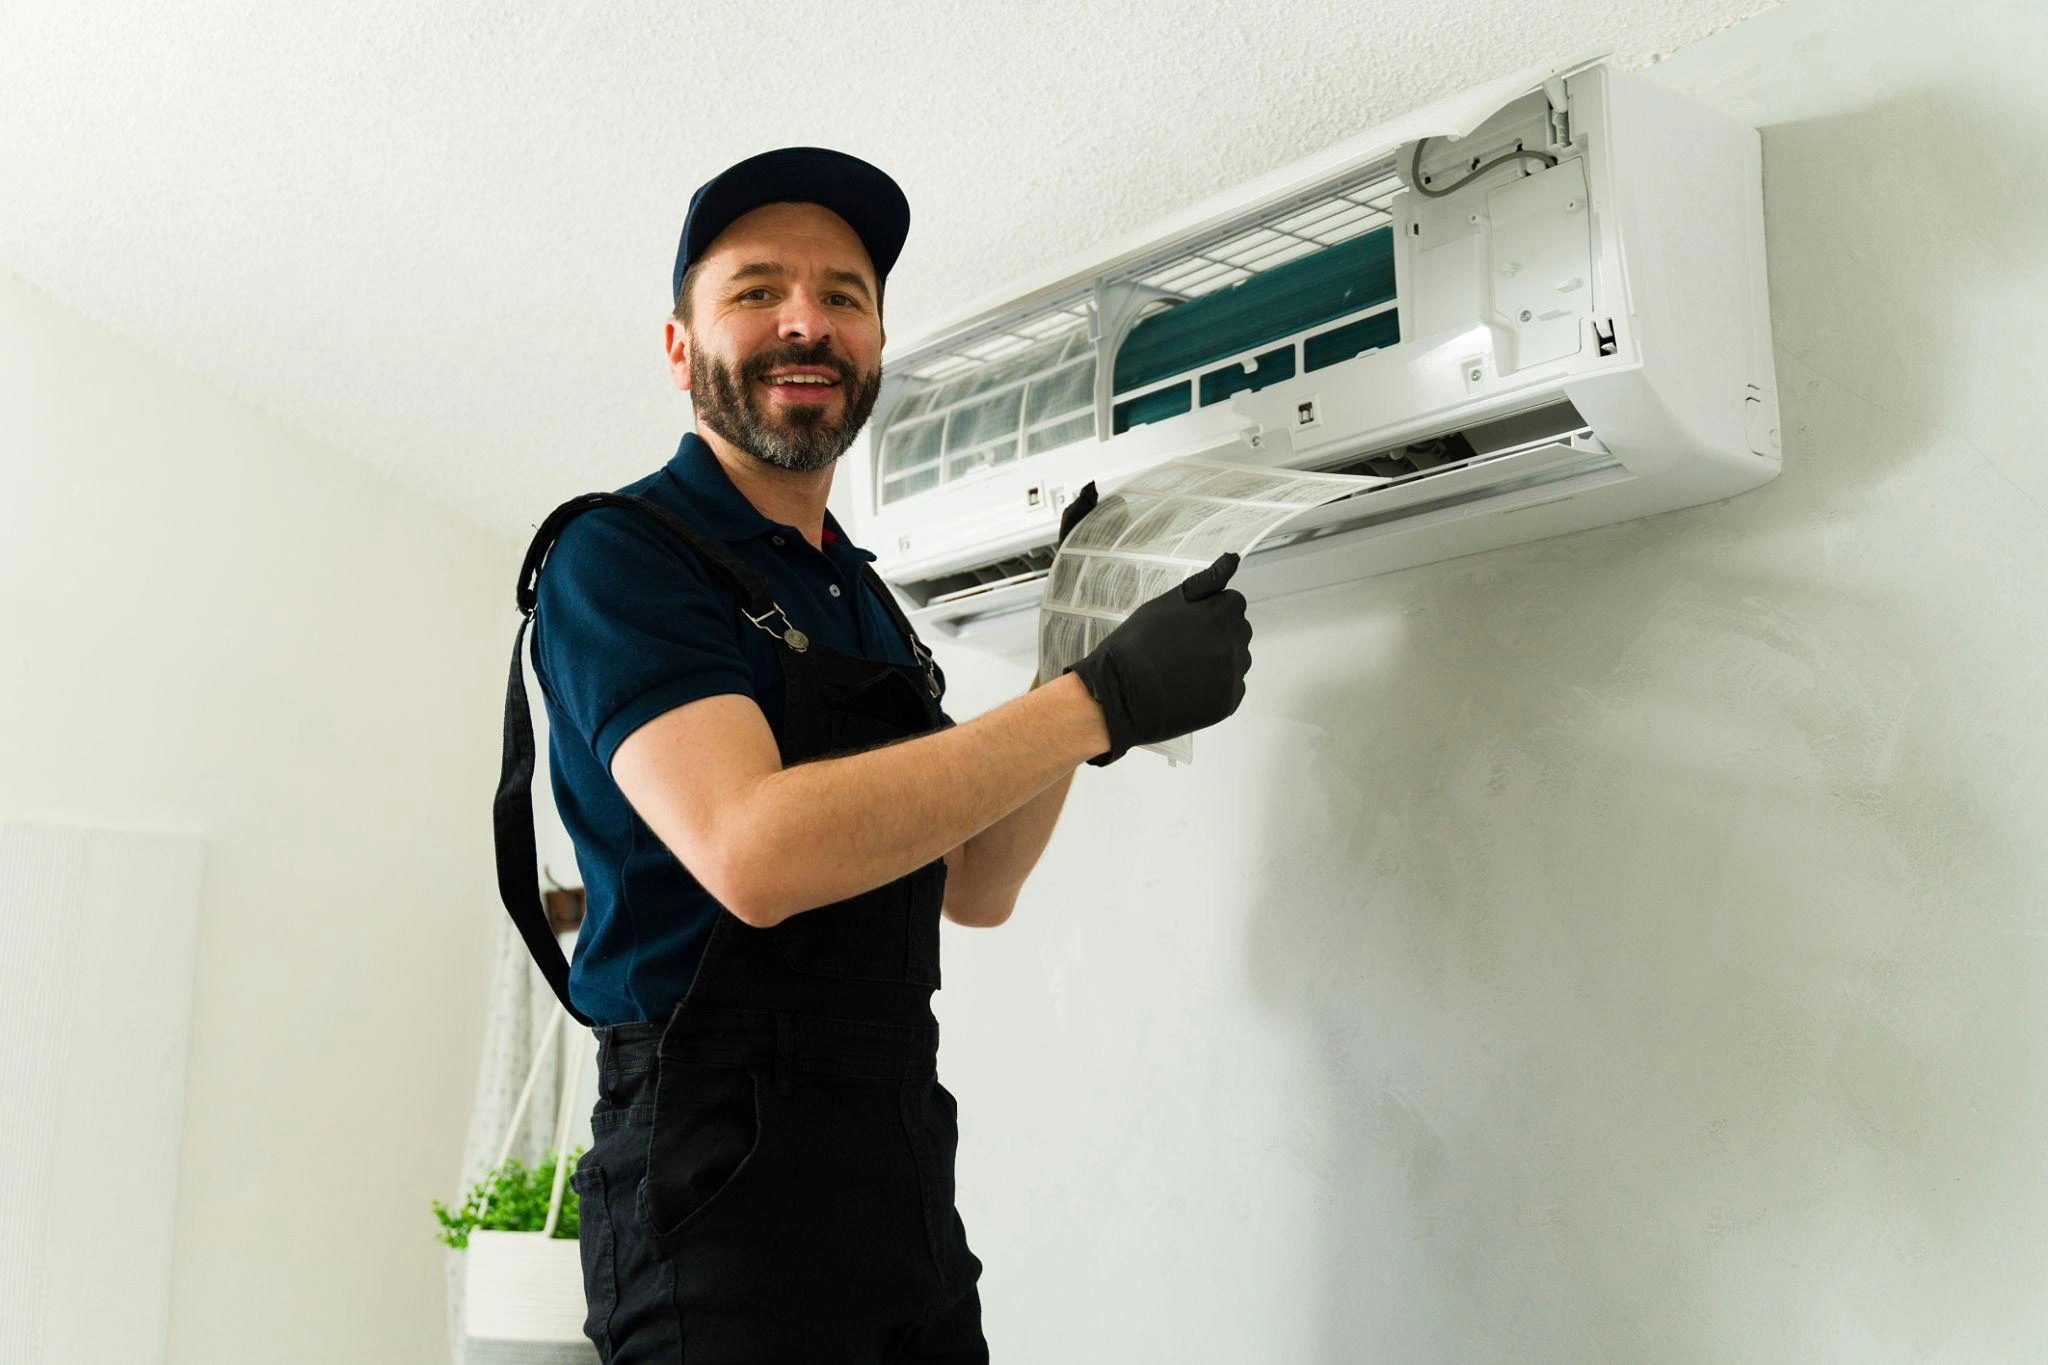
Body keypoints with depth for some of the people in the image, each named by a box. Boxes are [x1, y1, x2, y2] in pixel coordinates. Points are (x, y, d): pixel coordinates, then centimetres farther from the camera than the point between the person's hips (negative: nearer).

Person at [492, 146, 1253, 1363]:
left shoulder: (862, 597, 16)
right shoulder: (620, 555, -9)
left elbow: (972, 889, 15)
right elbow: (753, 854, -25)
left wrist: (1084, 655, 4)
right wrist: (1098, 700, -23)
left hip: (909, 1174, 8)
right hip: (728, 1176, -7)